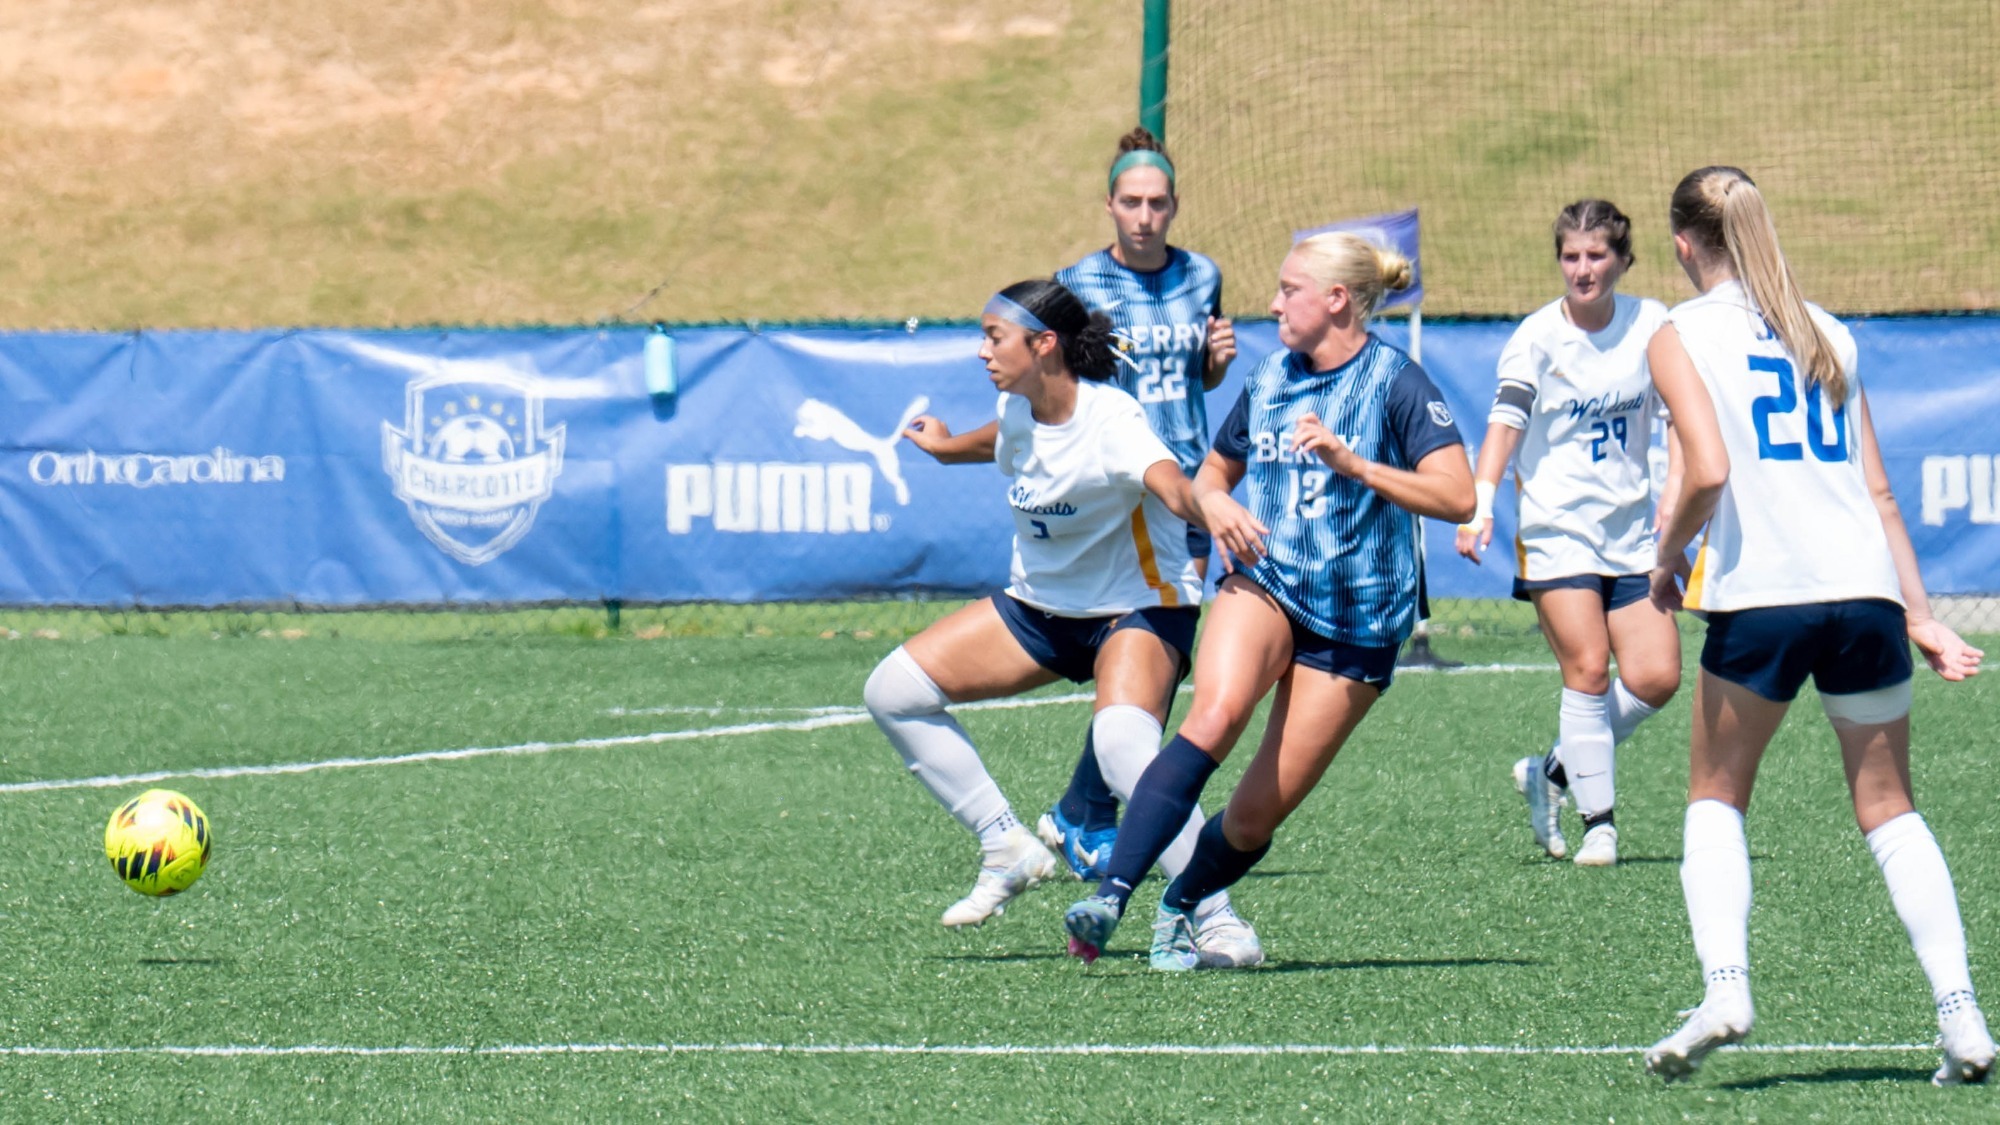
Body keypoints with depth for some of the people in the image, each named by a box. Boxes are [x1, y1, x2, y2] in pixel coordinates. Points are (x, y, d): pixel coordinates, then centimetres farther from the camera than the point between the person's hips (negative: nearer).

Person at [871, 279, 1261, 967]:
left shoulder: (1109, 420, -27)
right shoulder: (1017, 409, -5)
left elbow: (1172, 485, -47)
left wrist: (1216, 515, -69)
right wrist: (950, 448, 42)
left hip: (1139, 607, -8)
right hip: (1040, 605, 8)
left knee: (1123, 743, -37)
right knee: (892, 691, -2)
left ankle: (1215, 918, -28)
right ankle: (1008, 848, 9)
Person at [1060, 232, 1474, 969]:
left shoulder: (1395, 382, -6)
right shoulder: (1269, 380, 11)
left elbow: (1458, 497, -17)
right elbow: (1211, 474, 26)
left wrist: (1351, 462, -25)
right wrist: (1216, 506, 1)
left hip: (1355, 620, -2)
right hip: (1263, 582, 3)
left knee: (1259, 811, -3)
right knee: (1216, 714, -30)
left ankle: (1179, 910, 27)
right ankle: (1111, 896, -38)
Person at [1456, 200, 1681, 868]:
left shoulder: (1649, 324, 3)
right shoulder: (1538, 337, -7)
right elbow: (1506, 421, -18)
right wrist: (1480, 504, -32)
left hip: (1631, 531, 4)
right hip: (1557, 529, -4)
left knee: (1655, 677, -5)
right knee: (1588, 668, -15)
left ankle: (1554, 771, 16)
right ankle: (1597, 821, -4)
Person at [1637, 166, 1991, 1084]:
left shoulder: (1683, 337, 3)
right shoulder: (1827, 335, 18)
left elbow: (1708, 470, -12)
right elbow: (1877, 492, 17)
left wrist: (1667, 561, 5)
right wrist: (1920, 618, 19)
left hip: (1760, 597, -4)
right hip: (1867, 592, 4)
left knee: (1715, 799, 14)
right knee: (1888, 808, 13)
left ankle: (1724, 985, -7)